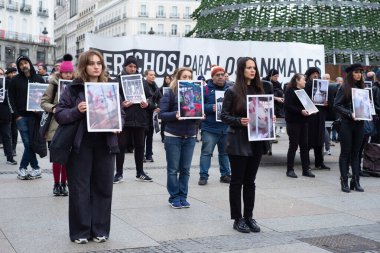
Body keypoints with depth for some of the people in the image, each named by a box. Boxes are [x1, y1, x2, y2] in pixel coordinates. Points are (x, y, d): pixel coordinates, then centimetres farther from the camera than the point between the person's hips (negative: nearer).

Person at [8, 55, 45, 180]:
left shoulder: (39, 79, 8)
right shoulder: (15, 80, 6)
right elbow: (11, 98, 5)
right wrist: (16, 115, -4)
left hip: (35, 116, 1)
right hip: (21, 116, 0)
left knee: (31, 143, -3)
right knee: (28, 144, -4)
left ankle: (22, 168, 9)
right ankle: (36, 169, 5)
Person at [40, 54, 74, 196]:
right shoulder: (54, 84, 0)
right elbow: (44, 102, 2)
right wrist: (52, 108, -15)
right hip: (56, 125, -1)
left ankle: (63, 183, 19)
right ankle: (56, 184, 14)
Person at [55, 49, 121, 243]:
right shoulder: (73, 88, 0)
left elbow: (120, 113, 13)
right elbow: (59, 114, -3)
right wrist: (77, 110, -20)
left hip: (105, 144, 3)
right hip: (80, 144, -3)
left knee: (103, 188, 7)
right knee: (79, 189, 2)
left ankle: (100, 230, 18)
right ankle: (80, 231, 12)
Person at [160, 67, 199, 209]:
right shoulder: (170, 94, -4)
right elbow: (162, 114, -9)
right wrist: (175, 115, -26)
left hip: (190, 137, 4)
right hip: (173, 137, -3)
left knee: (185, 169, 7)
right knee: (173, 169, 3)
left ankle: (183, 196, 17)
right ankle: (174, 197, 14)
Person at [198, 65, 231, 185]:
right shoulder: (206, 89, -2)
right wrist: (211, 108, -19)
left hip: (226, 127, 4)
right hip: (209, 128, -4)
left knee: (225, 152, 14)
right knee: (206, 152, -4)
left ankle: (225, 174, 24)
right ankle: (203, 176, 2)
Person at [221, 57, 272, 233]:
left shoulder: (258, 90, 10)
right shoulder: (232, 91, -5)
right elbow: (224, 116, -7)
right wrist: (239, 121, -22)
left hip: (256, 142, 5)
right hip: (238, 143, -5)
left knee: (250, 181, 11)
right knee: (237, 181, 3)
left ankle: (249, 217, 19)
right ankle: (238, 219, 11)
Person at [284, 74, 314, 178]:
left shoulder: (303, 91, 15)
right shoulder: (290, 91, -8)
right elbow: (287, 106, -17)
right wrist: (300, 111, -23)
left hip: (303, 121, 7)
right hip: (293, 121, -7)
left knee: (304, 145, 6)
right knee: (293, 145, -2)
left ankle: (306, 169, 12)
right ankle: (290, 169, 7)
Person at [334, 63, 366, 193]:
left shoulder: (362, 88, 12)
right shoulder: (344, 88, -2)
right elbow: (336, 105, -8)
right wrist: (350, 114, -18)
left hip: (359, 124, 4)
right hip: (346, 124, -4)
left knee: (356, 152, 8)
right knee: (345, 152, 1)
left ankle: (356, 181, 12)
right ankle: (344, 182, 6)